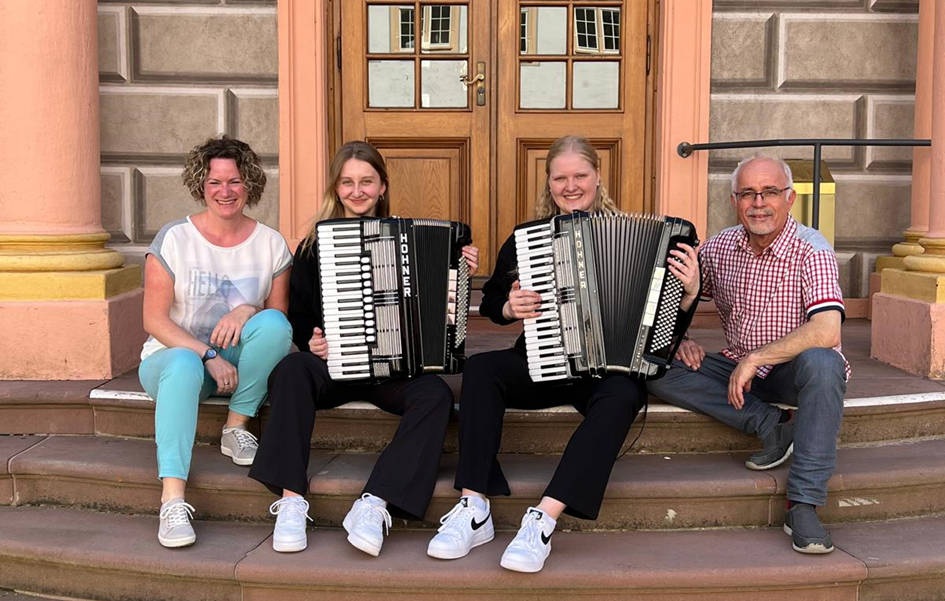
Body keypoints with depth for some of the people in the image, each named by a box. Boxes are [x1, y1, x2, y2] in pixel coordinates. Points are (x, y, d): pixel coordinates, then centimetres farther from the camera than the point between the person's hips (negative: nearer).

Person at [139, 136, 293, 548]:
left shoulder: (270, 244, 1)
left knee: (272, 322, -29)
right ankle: (173, 500, -42)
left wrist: (248, 312, -19)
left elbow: (280, 318, 4)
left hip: (239, 363, 2)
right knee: (184, 365, -39)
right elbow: (155, 320, -8)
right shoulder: (173, 239, -4)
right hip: (175, 353, -2)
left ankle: (236, 429, -14)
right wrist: (208, 356, -21)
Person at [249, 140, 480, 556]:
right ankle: (290, 500, -32)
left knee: (436, 394, -30)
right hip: (332, 363, 0)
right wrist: (311, 342, -13)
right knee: (290, 370, -32)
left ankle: (375, 505, -34)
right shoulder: (315, 245, 10)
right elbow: (297, 315, 9)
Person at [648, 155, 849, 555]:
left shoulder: (811, 251, -16)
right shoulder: (720, 246, -1)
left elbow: (826, 331, -30)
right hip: (738, 371, 4)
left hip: (792, 372, -4)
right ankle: (773, 427, -15)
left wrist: (755, 359, -29)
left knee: (822, 363, -39)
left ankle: (802, 506, -32)